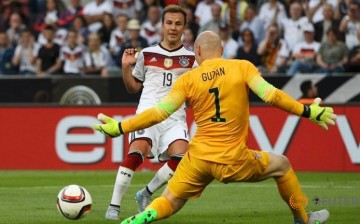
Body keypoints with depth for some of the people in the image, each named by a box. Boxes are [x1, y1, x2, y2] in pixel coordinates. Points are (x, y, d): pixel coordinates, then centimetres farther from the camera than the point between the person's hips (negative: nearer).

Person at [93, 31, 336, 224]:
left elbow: (160, 112, -5)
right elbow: (270, 95, -11)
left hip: (198, 157, 1)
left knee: (170, 202, 14)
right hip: (232, 160, -1)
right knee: (282, 165, 23)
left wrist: (119, 127, 1)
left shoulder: (188, 79, 1)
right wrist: (308, 111, -4)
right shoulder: (242, 67, -1)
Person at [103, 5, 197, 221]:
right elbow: (133, 87, 21)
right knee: (137, 152, -27)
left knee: (181, 156, -24)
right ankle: (114, 206, -19)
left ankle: (146, 194, 1)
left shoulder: (191, 59, 11)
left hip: (175, 116, 1)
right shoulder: (147, 55, 14)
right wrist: (126, 67, 6)